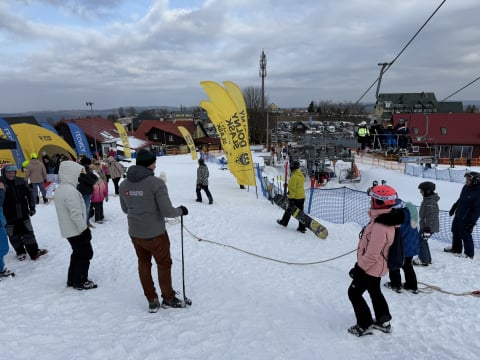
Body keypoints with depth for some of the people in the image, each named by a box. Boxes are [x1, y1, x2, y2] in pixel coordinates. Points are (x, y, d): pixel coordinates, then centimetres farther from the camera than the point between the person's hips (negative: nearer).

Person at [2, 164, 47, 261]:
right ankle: (20, 252, 28)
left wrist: (32, 207, 7)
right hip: (9, 217, -2)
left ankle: (34, 252, 15)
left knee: (28, 233, 8)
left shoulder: (20, 182, -1)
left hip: (23, 214, 3)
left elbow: (29, 194, 9)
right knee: (14, 236, 10)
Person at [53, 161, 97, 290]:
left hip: (68, 230, 10)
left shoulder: (59, 189, 8)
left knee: (77, 253, 22)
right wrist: (85, 229, -17)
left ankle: (72, 279, 30)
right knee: (86, 254, 4)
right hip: (77, 230, -10)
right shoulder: (70, 190, -24)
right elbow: (76, 214, -26)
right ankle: (80, 282, 13)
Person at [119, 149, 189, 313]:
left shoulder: (124, 184, -2)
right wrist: (181, 210, -2)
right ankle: (168, 299, 32)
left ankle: (152, 301, 30)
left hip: (134, 233, 5)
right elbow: (168, 212, -22)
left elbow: (125, 209, 11)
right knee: (164, 264, 15)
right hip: (155, 234, -5)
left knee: (144, 264, 20)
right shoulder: (156, 183, -21)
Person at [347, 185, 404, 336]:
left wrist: (359, 268, -18)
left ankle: (365, 325, 16)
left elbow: (372, 254, -30)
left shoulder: (379, 226, -34)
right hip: (377, 266, 9)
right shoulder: (386, 219, -2)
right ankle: (383, 321, 41)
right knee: (375, 291, 26)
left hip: (371, 267, -9)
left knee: (354, 293, 6)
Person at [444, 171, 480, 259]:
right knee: (455, 231, 21)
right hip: (458, 215, 9)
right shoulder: (466, 187, -1)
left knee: (465, 235, 2)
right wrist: (453, 208, 23)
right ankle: (456, 248, 40)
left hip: (466, 219, -8)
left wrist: (472, 222, -23)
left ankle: (469, 254, 19)